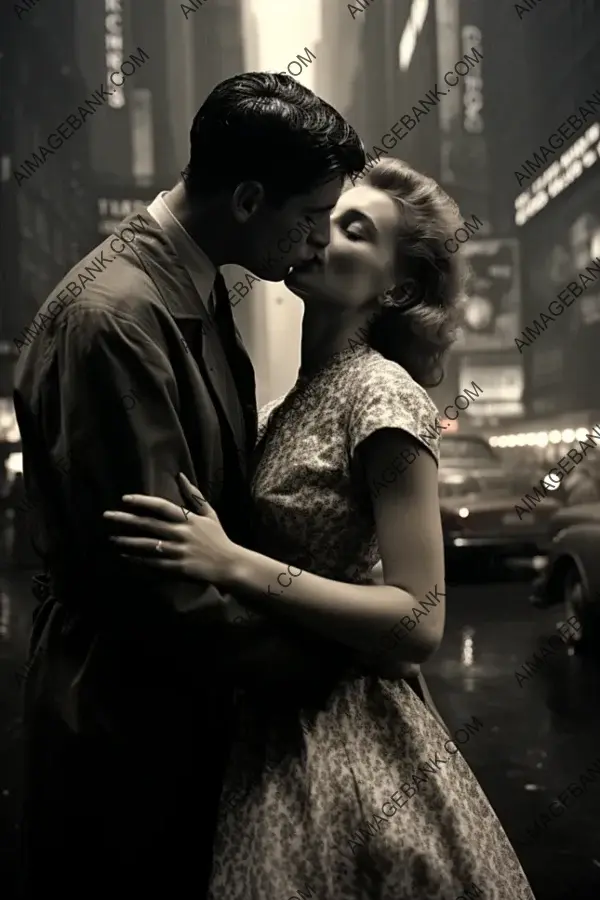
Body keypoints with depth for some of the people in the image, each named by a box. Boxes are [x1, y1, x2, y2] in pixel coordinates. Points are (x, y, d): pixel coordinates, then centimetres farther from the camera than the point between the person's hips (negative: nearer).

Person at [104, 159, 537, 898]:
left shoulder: (383, 394, -16)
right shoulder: (292, 401, 7)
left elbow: (420, 622, -22)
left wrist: (234, 565, -27)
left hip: (338, 738, -7)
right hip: (275, 722, 7)